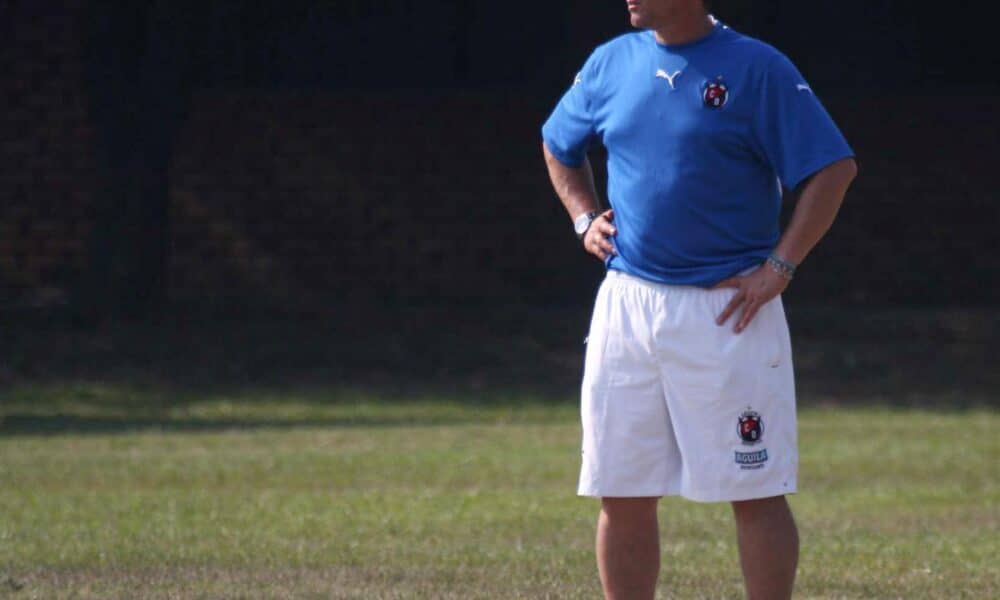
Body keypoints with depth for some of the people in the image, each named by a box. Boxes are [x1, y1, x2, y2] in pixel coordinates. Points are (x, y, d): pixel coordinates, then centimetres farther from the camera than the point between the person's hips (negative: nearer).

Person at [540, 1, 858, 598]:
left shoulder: (757, 68, -7)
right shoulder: (611, 63, 10)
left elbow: (834, 167, -11)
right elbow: (559, 146, 28)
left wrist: (779, 266, -14)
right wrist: (586, 218, 12)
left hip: (726, 313, -5)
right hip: (625, 299, 5)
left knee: (754, 491, -3)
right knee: (622, 494, 7)